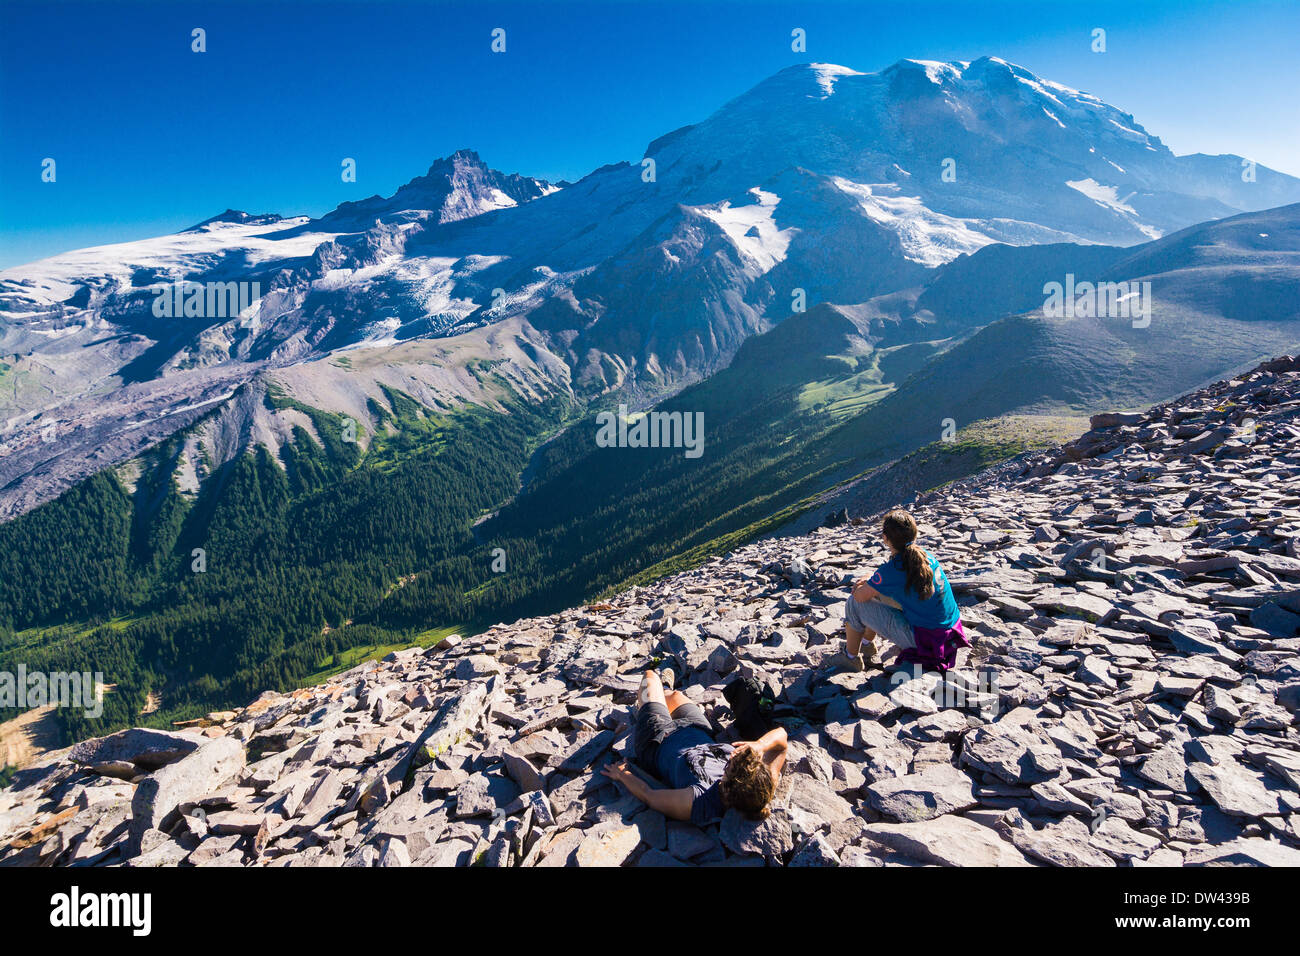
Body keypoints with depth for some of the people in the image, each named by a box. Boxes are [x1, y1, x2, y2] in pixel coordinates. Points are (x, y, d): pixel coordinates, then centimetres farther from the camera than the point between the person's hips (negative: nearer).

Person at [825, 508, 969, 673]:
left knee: (854, 604, -3)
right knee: (881, 592, 23)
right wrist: (869, 580, 9)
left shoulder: (893, 568, -23)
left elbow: (860, 596, -14)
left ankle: (851, 657, 16)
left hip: (924, 639, -8)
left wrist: (863, 586, 8)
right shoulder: (926, 556, 0)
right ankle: (868, 642, 41)